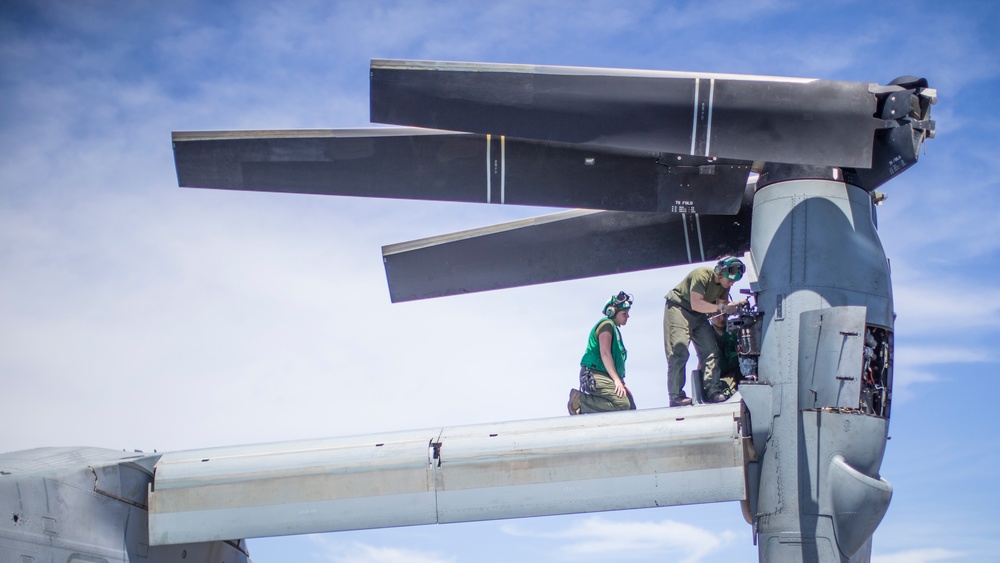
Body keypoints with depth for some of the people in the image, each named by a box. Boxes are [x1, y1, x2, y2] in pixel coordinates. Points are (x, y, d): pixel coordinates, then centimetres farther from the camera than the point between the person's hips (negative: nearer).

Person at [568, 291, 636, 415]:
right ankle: (581, 401, -18)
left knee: (630, 407, 0)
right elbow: (605, 354, -15)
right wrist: (617, 380, -20)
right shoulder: (607, 324, -3)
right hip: (594, 375, -10)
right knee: (622, 404, -26)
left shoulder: (615, 329, 28)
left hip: (605, 376, 10)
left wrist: (620, 381, 17)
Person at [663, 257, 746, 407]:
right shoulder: (702, 275, -28)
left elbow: (722, 302, 0)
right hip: (678, 308, -8)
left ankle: (713, 390, -2)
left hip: (699, 315, 8)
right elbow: (696, 304, -34)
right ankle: (676, 396, -12)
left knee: (710, 349, -3)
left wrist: (733, 306, -21)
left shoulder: (724, 284, -3)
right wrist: (721, 308, -40)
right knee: (679, 352, -13)